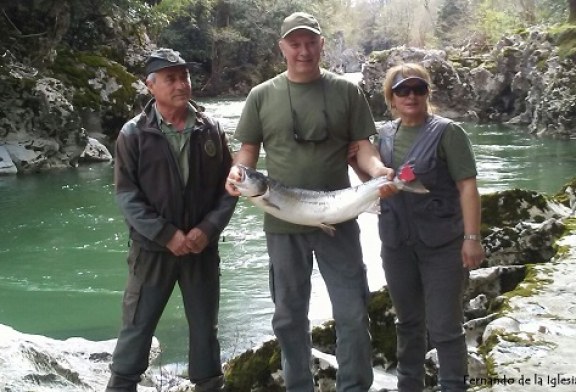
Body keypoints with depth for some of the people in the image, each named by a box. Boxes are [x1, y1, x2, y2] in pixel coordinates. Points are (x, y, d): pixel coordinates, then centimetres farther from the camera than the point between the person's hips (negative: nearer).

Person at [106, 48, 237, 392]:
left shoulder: (211, 130, 2)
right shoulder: (134, 134, -5)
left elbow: (229, 187, 3)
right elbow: (127, 195, -8)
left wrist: (208, 228, -11)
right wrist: (166, 234, -15)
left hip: (203, 247, 2)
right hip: (152, 248, -2)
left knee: (205, 325, 13)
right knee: (137, 325, 6)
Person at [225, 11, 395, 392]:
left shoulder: (346, 91, 3)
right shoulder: (262, 96, 4)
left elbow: (362, 146, 2)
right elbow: (248, 150, 7)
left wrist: (380, 170, -18)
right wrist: (236, 172, -15)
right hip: (283, 223, 1)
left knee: (353, 314, 4)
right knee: (290, 316, 13)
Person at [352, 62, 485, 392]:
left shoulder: (447, 132, -7)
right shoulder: (385, 134, 8)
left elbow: (467, 186, -12)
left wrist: (472, 237, -18)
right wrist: (356, 162, -1)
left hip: (442, 245, -5)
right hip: (397, 244, 5)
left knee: (445, 327, 1)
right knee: (408, 323, 18)